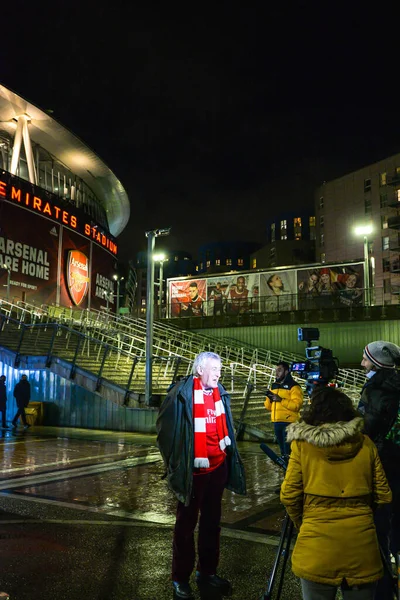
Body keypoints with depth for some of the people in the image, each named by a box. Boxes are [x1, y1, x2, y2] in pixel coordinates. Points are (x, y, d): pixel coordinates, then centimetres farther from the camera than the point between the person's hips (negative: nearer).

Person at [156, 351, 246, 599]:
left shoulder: (220, 393, 3)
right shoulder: (183, 394, -16)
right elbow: (167, 429, -12)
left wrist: (229, 456, 12)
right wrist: (176, 464, -8)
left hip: (218, 468, 6)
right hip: (194, 470, -6)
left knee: (212, 522, 19)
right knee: (186, 524, 9)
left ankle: (207, 572, 36)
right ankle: (181, 579, 24)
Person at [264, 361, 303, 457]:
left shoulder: (293, 386, -6)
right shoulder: (274, 386, 16)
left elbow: (297, 405, -18)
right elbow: (268, 407, 17)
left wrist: (281, 400, -22)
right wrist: (269, 400, -4)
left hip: (289, 422, -7)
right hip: (276, 422, 7)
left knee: (288, 449, -8)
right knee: (282, 448, 16)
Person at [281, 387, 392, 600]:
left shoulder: (302, 444, -5)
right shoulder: (366, 444, 2)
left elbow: (289, 496, -5)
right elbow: (383, 496, 5)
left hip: (316, 544, -2)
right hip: (362, 544, 2)